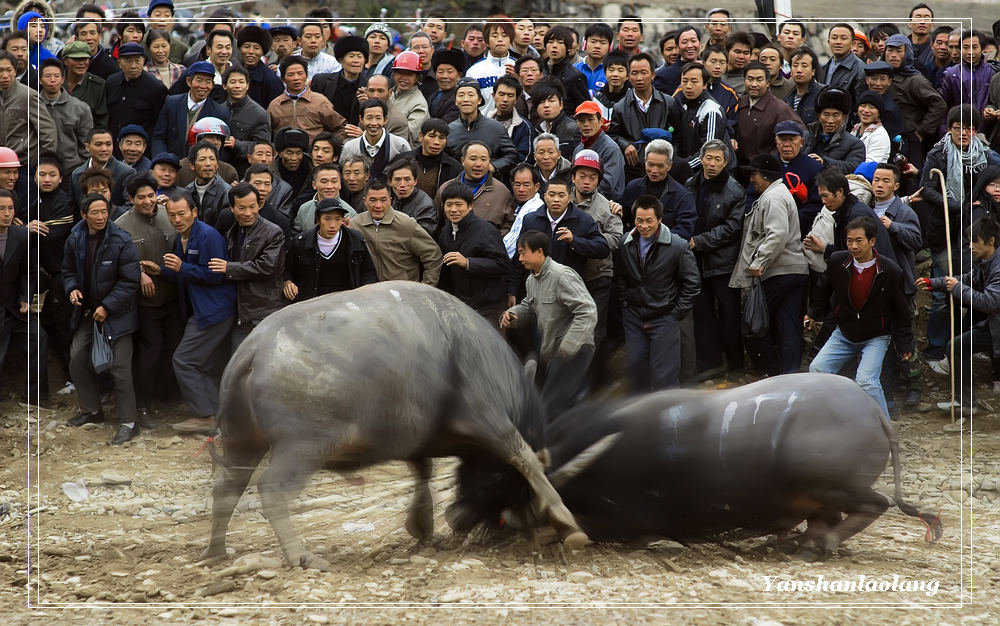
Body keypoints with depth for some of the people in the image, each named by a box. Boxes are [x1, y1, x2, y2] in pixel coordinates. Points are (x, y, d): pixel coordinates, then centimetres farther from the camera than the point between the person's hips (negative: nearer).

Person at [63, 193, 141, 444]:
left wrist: (107, 307, -17)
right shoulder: (75, 240, 1)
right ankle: (91, 410, 29)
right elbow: (68, 271, 17)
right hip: (87, 311, 6)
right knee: (77, 360, 9)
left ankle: (128, 423, -3)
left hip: (117, 313, -6)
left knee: (120, 368, -10)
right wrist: (72, 289, -4)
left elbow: (130, 281, -14)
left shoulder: (121, 242, -16)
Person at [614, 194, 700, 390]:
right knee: (634, 366, 8)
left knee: (664, 373, -3)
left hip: (664, 318, -4)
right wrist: (625, 302, 8)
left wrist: (677, 313, -7)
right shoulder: (625, 244, -1)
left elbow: (692, 283, -6)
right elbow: (619, 277, 15)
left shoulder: (677, 246, -13)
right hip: (634, 316, 4)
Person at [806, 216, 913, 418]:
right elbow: (824, 291, 14)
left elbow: (901, 311, -3)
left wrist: (904, 344, -1)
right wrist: (814, 314, 10)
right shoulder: (837, 262, -10)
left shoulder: (890, 271, -16)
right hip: (844, 334, 4)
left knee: (866, 381, -24)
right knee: (817, 369, -14)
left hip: (876, 338, -4)